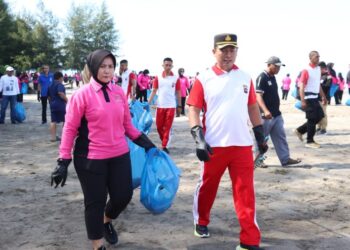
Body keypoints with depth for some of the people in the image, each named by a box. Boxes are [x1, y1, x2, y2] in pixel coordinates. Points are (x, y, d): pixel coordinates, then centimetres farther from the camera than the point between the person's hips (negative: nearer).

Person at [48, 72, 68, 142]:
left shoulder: (51, 85, 16)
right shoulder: (60, 84, -10)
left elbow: (49, 96, 22)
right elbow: (61, 93, -26)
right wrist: (66, 100, -13)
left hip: (52, 105, 7)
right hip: (60, 105, -7)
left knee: (53, 121, 6)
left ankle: (53, 137, 5)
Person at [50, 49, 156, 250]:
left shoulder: (119, 92, 4)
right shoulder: (83, 94, -10)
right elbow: (70, 128, -8)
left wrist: (144, 141, 7)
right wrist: (64, 160, -11)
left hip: (120, 155, 5)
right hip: (91, 158, -4)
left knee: (124, 195, 11)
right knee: (95, 202, 6)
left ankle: (106, 221, 44)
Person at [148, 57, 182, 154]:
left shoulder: (176, 78, 0)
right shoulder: (158, 78, 1)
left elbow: (178, 93, 7)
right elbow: (154, 91, 3)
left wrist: (179, 106, 6)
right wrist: (148, 103, -5)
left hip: (171, 106, -1)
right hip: (160, 106, 1)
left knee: (167, 127, 0)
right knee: (159, 126, 8)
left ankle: (164, 146, 6)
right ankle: (164, 141, 30)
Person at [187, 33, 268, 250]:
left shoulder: (245, 78, 8)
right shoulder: (204, 79, -3)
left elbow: (253, 107, 16)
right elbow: (193, 110, -5)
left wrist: (260, 135, 15)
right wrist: (199, 138, -16)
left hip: (242, 144, 2)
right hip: (214, 144, -2)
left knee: (246, 191, 2)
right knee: (207, 186, 13)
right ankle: (201, 223, 38)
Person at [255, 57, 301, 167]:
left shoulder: (273, 77, 13)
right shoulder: (262, 78, -14)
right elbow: (258, 96, -23)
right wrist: (265, 111, -35)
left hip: (276, 114, 9)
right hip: (266, 115, -9)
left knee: (280, 137, 8)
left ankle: (285, 159, 12)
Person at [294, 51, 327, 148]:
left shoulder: (318, 69, 11)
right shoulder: (306, 70, -14)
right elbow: (301, 87, -17)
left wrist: (323, 96, 20)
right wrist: (303, 101, -23)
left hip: (315, 97, 8)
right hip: (309, 97, -8)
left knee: (319, 116, 10)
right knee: (312, 119, -4)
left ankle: (300, 130, 21)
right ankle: (310, 141, 7)